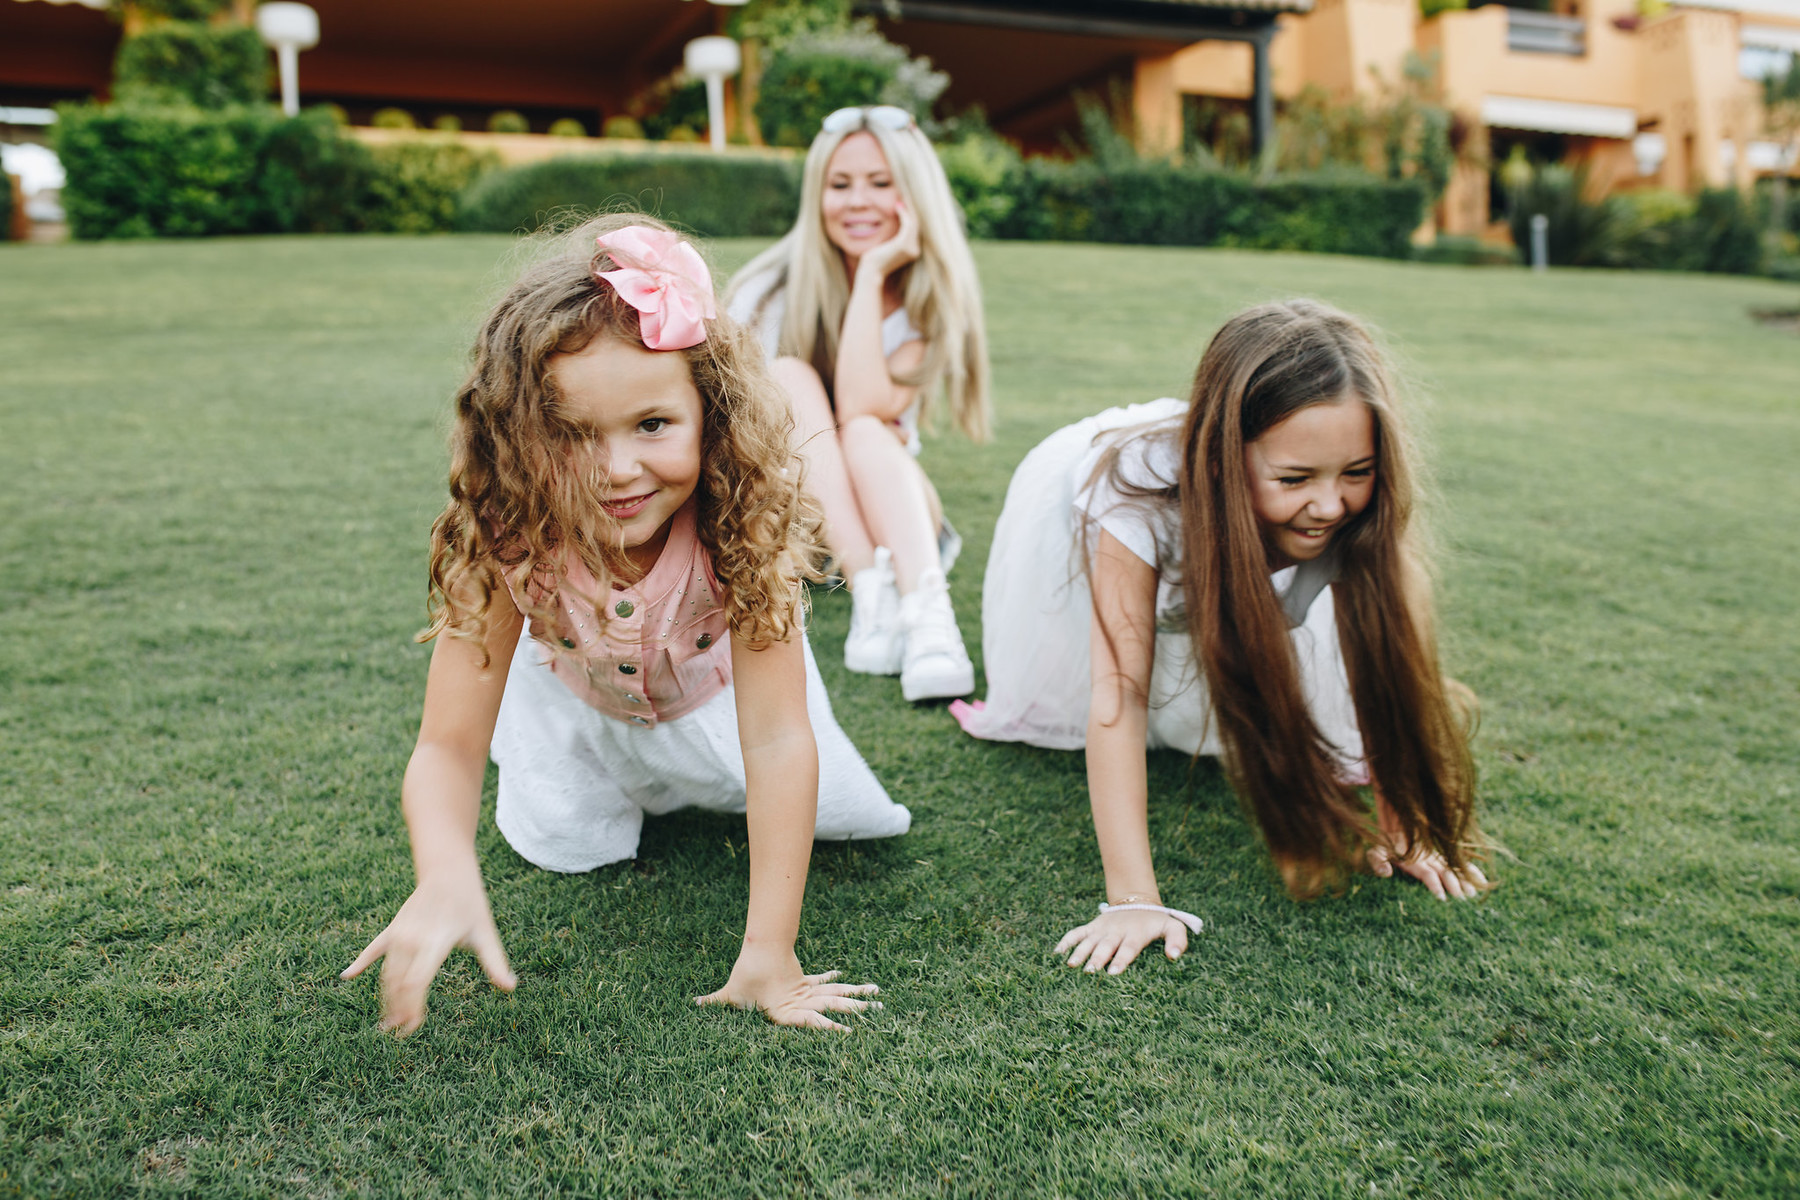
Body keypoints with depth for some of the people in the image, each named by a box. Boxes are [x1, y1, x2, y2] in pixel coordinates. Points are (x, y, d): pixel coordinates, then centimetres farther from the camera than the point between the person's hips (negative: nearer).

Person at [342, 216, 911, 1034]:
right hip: (577, 696, 1)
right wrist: (447, 874, -58)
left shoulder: (743, 514, -39)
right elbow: (448, 747, -35)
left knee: (849, 815, -7)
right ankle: (623, 781, 23)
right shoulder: (507, 538, -36)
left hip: (711, 688, 0)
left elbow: (777, 738, -39)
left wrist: (768, 954, -41)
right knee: (568, 848, -11)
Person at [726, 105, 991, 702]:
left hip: (888, 505, 0)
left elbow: (863, 408, -26)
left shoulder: (930, 297, -9)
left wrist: (872, 275, -26)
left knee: (866, 432, -31)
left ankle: (928, 613, -50)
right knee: (790, 377, -26)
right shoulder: (773, 288, -11)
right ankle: (871, 593, -41)